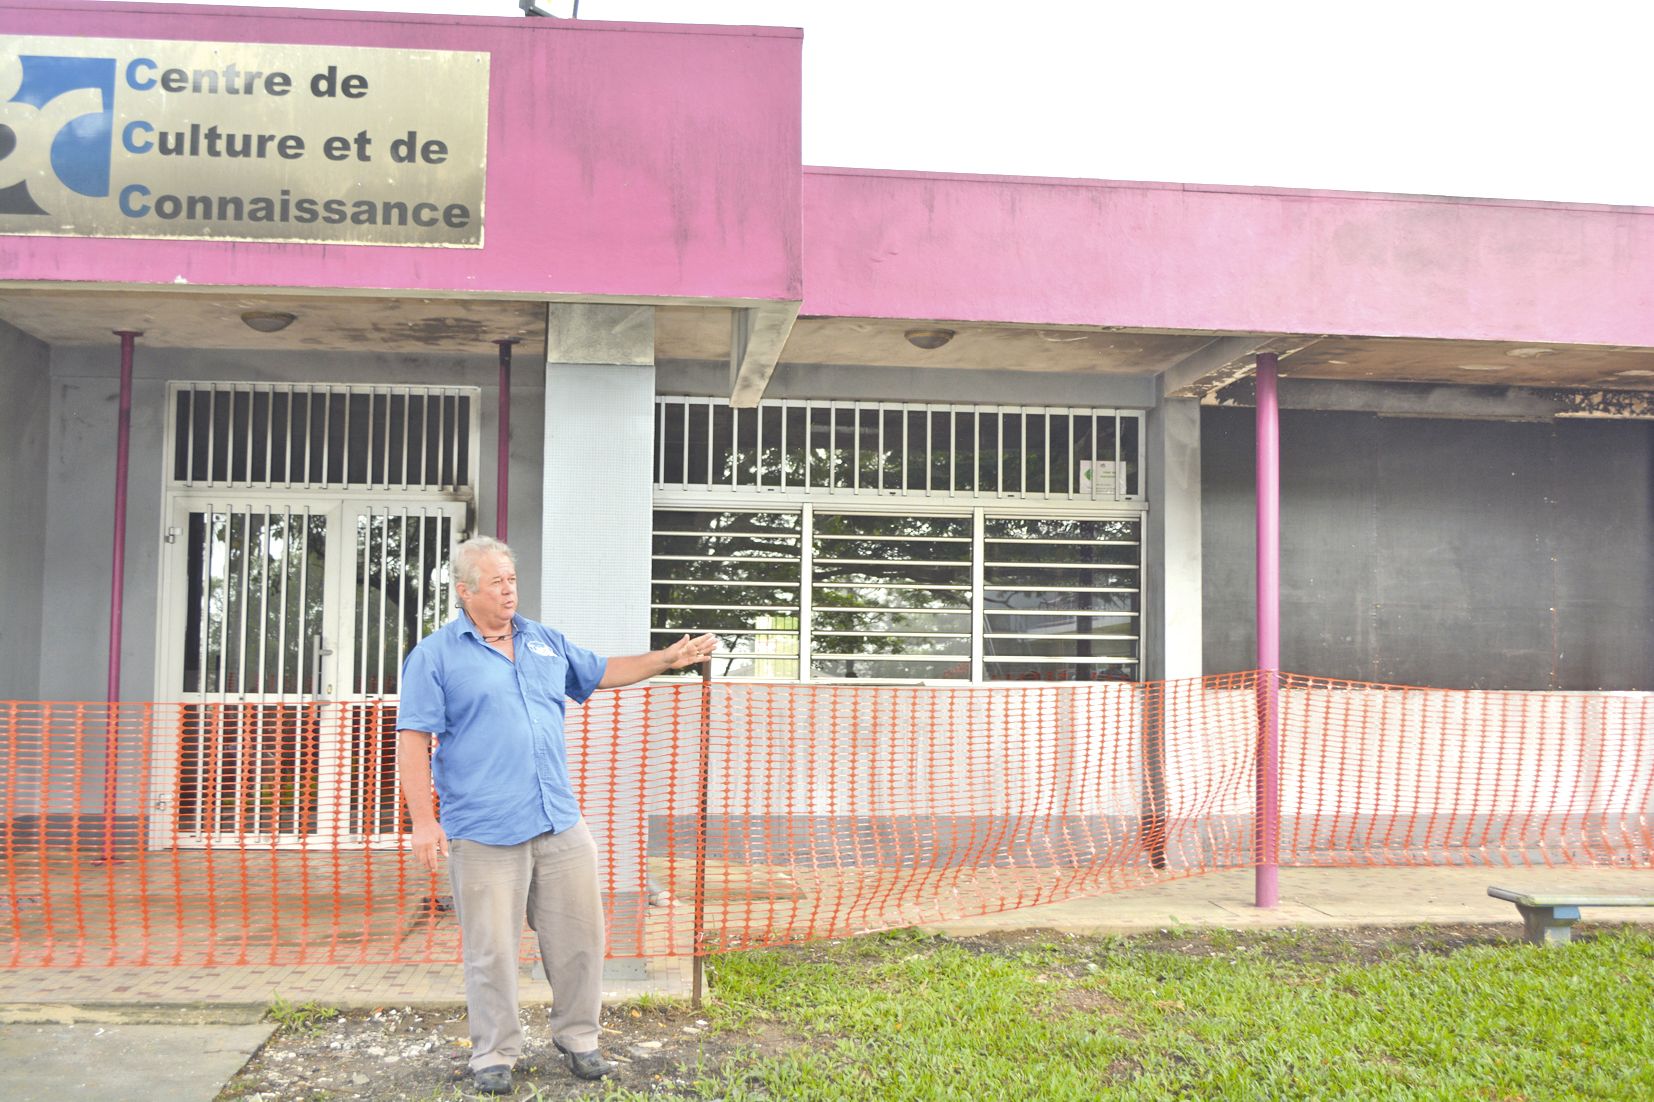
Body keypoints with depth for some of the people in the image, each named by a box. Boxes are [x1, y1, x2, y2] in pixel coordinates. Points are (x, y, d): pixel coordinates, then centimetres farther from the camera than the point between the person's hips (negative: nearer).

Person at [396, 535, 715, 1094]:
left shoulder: (545, 641, 15)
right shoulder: (435, 655, -2)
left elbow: (600, 672, 27)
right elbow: (413, 740, -6)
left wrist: (666, 660, 16)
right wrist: (423, 820, -12)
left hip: (561, 824, 5)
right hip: (484, 832, -5)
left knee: (579, 936, 9)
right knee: (492, 949, 2)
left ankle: (577, 1037, 27)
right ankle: (494, 1054, 19)